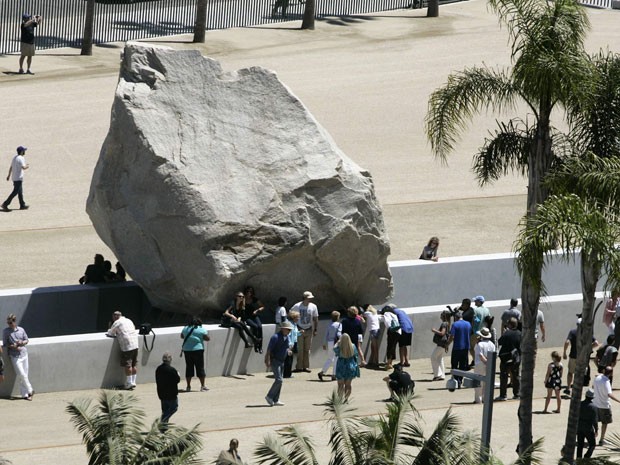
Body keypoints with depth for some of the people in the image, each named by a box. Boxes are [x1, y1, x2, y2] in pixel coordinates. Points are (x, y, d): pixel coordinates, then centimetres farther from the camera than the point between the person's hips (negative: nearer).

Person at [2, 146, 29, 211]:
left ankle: (22, 205, 24)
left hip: (14, 178, 10)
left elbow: (11, 167, 18)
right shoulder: (21, 158, -17)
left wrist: (9, 175, 26)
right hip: (18, 178, -10)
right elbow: (23, 167, -27)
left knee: (20, 191, 17)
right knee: (15, 192, -7)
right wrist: (27, 166, -5)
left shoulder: (15, 157, 11)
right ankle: (5, 204, -11)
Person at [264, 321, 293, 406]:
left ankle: (276, 400, 15)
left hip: (281, 361, 9)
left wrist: (288, 351, -1)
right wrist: (268, 361, -26)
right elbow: (269, 349, -20)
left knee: (279, 381, 9)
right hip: (274, 360, -9)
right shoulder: (276, 337, -17)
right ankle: (269, 396, -5)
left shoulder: (286, 337, 9)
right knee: (278, 380, -15)